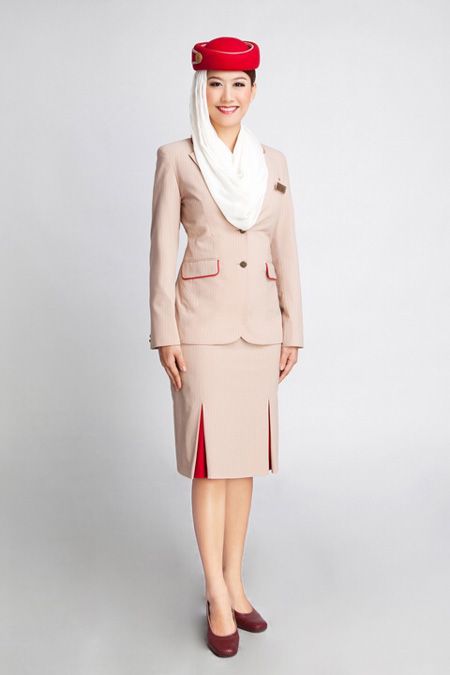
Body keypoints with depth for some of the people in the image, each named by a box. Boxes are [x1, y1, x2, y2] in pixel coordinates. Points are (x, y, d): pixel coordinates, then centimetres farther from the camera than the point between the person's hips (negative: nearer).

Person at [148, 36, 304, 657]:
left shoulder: (273, 162, 11)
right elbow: (162, 249, -3)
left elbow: (286, 250, 10)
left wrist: (293, 328, 7)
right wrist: (164, 333, -8)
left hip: (259, 322, 4)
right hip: (203, 320, -4)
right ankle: (218, 597, 14)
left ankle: (233, 581, 26)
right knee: (210, 458, 0)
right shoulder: (177, 158, 0)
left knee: (246, 455, 10)